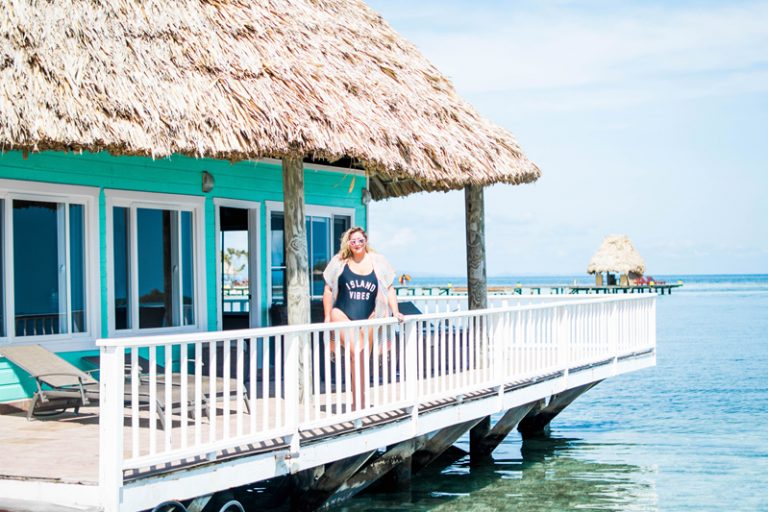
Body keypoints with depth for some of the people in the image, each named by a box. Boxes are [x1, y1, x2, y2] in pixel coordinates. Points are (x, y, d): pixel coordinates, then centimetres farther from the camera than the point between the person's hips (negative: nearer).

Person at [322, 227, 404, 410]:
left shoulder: (377, 261, 6)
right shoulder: (340, 261, 2)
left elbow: (389, 289, 9)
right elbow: (328, 289, 7)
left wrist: (395, 312, -1)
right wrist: (327, 317, 4)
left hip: (366, 319, 3)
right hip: (342, 315, -3)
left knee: (361, 361, 4)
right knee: (356, 351, -23)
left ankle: (357, 403, 15)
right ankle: (360, 399, -20)